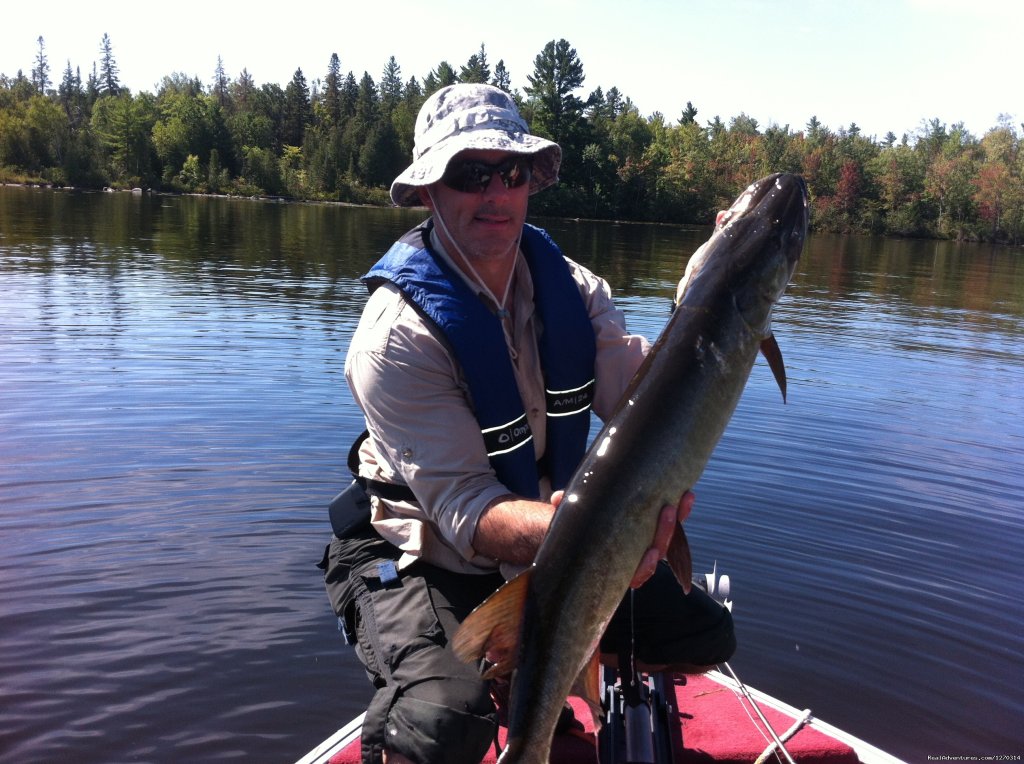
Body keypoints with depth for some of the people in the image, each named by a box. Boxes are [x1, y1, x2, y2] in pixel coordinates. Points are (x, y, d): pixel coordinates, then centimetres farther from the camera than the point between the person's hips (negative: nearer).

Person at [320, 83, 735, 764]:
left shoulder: (570, 285, -4)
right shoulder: (398, 333, -24)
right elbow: (465, 510, -29)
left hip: (547, 546, 6)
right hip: (421, 558, -5)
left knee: (705, 635, -1)